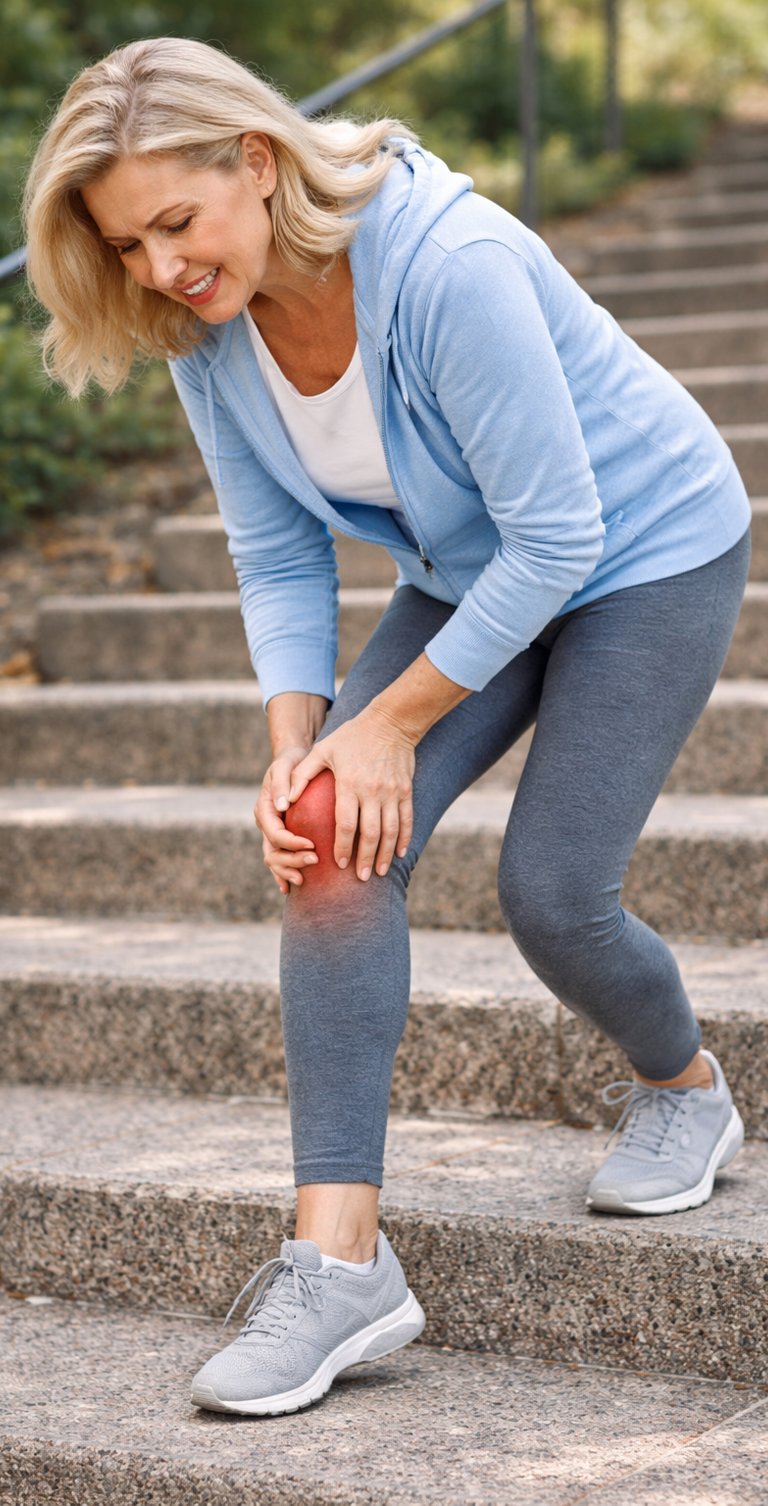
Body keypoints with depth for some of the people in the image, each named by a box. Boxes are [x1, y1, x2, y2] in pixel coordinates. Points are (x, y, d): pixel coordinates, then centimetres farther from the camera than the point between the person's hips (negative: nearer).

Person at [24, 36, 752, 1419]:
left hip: (646, 549, -6)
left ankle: (684, 1091, 22)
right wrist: (294, 741, -18)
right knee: (331, 847, -14)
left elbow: (557, 537, -27)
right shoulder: (205, 330, -12)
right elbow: (280, 558, -3)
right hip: (478, 573, 6)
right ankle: (338, 1254, -16)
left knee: (549, 891, -14)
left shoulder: (449, 265, -34)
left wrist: (394, 719, -22)